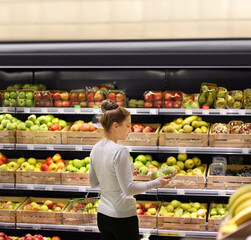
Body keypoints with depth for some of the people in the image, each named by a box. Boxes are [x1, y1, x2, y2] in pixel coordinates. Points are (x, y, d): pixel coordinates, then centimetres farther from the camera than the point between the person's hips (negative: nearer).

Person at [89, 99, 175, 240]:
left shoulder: (96, 149, 4)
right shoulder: (120, 151, -19)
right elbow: (129, 189, -19)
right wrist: (157, 183, -10)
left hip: (102, 216, 8)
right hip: (123, 217, -7)